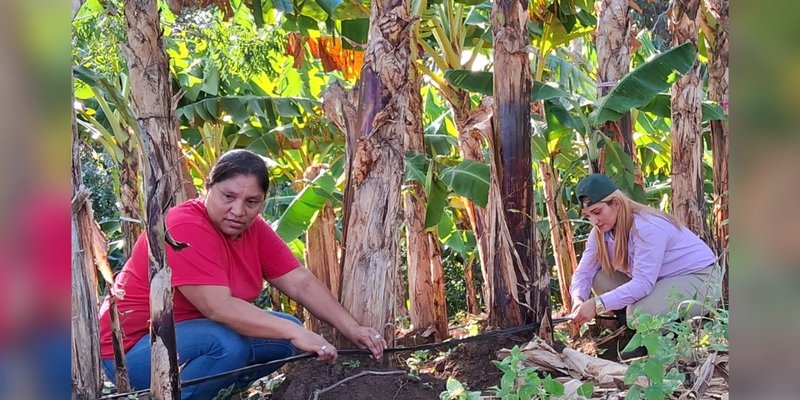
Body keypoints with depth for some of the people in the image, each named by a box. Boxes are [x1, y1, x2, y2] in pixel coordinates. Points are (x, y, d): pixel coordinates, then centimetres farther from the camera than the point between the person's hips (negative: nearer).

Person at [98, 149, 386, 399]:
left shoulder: (253, 230, 0)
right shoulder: (185, 229, -25)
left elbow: (301, 283, 0)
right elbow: (219, 307, -32)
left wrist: (352, 330, -11)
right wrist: (295, 333, -34)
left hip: (192, 330, 9)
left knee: (285, 334, -3)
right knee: (229, 344, -33)